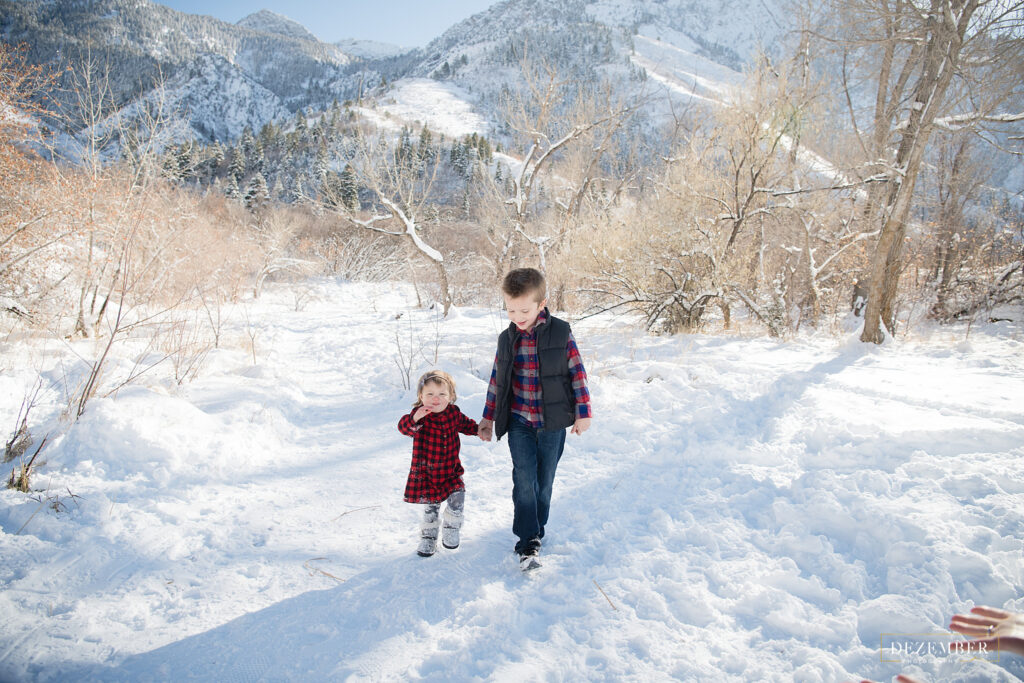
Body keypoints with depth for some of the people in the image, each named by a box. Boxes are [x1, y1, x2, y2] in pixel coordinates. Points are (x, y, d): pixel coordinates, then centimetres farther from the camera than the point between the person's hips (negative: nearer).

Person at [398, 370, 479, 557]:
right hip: (426, 471, -2)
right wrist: (414, 419, -51)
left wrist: (478, 429, 3)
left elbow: (464, 424, 18)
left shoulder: (453, 412, -3)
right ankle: (429, 537, 32)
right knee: (431, 506, 9)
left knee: (457, 497, -8)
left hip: (450, 470, 3)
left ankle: (451, 528, 21)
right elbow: (404, 427, -33)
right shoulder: (419, 414, -16)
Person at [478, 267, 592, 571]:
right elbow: (497, 379, 10)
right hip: (519, 422, 1)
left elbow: (577, 372, -2)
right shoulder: (507, 339, 1)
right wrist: (488, 417, 12)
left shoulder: (561, 332, -6)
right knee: (524, 477, -10)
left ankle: (537, 530, 29)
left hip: (552, 423, -1)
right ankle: (528, 542, -5)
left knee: (545, 478, 10)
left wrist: (583, 411, -4)